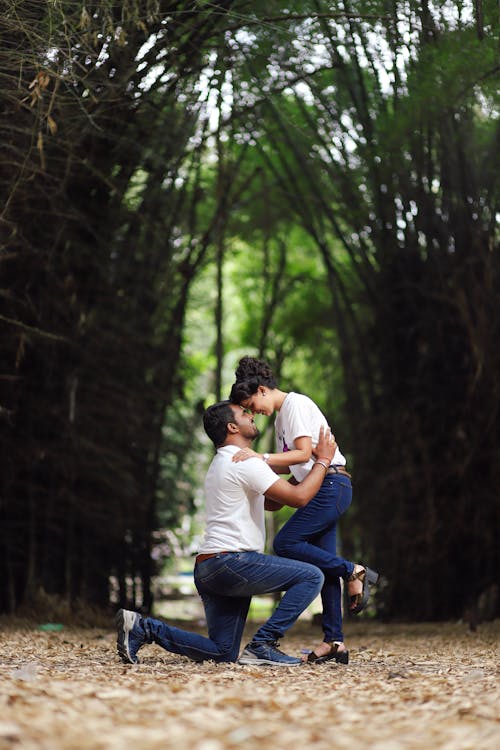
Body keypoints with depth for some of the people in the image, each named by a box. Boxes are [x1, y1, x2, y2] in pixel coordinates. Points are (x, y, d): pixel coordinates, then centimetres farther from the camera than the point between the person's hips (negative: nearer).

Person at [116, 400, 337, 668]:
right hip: (231, 562, -10)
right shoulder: (244, 462, -8)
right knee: (311, 576, -10)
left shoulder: (223, 464, 24)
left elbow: (272, 503, 29)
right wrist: (323, 460, 0)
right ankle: (262, 645, -12)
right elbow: (298, 498, -12)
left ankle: (142, 627, 3)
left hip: (208, 569, 10)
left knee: (223, 653, 10)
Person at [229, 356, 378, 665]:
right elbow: (288, 465, 20)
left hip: (331, 484, -10)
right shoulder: (281, 416, 21)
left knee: (286, 543, -15)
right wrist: (253, 461, 8)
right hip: (323, 490, 10)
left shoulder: (296, 404, -8)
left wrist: (261, 457, -23)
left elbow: (304, 454, -18)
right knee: (324, 562, 3)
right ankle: (334, 641, 2)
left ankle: (353, 571, -7)